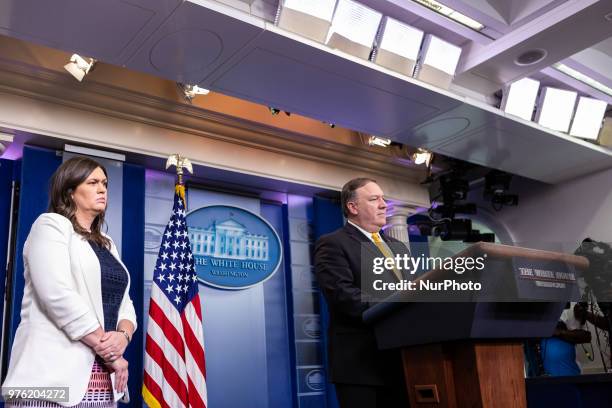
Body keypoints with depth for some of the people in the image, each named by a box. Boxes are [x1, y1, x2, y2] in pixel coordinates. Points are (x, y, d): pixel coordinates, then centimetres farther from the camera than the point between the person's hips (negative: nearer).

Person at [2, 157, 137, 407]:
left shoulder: (107, 244, 19)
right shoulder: (50, 224, -2)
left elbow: (123, 302, 13)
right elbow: (59, 296, -16)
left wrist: (123, 335, -10)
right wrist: (109, 352, -14)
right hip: (54, 377, -6)